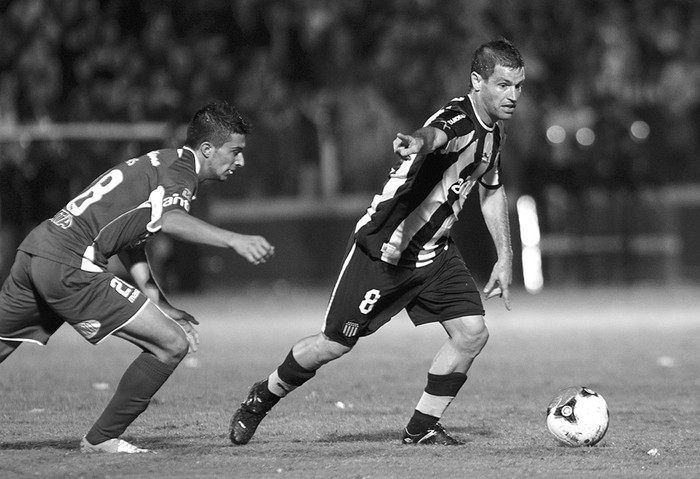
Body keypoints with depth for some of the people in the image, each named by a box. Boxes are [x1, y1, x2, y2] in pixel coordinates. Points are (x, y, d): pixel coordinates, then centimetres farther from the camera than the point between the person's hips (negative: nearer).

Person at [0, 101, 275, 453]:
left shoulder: (161, 162, 25)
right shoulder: (181, 166, -4)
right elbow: (169, 219, -25)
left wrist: (161, 306, 18)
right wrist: (234, 240, -32)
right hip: (70, 267, -10)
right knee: (172, 345, -5)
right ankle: (102, 439, 4)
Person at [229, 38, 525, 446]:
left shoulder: (494, 130, 2)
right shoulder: (457, 121, -26)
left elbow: (492, 191, 21)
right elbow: (433, 135, -53)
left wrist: (505, 257, 18)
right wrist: (416, 143, -77)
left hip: (435, 252, 8)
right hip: (384, 249, -7)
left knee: (472, 333, -10)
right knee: (335, 345, 1)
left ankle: (422, 428, 5)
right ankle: (263, 398, 28)